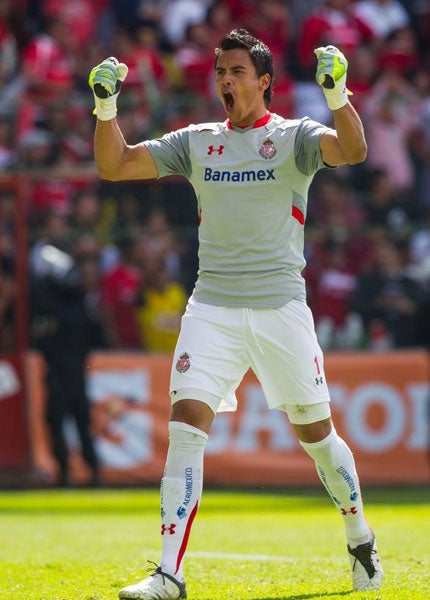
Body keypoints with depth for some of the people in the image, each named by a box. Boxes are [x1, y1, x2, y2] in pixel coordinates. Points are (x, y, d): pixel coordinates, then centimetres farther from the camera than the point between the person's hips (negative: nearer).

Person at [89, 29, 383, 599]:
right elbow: (114, 165, 8)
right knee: (186, 424, -13)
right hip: (212, 306, 2)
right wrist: (106, 105, -6)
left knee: (315, 432, 6)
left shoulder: (293, 136, 0)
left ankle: (360, 540, 30)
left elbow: (352, 151, -19)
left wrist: (337, 92, -34)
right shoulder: (196, 141, 10)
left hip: (281, 306, -2)